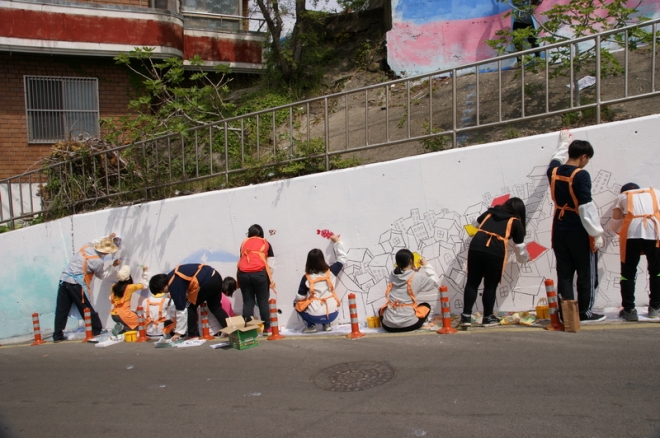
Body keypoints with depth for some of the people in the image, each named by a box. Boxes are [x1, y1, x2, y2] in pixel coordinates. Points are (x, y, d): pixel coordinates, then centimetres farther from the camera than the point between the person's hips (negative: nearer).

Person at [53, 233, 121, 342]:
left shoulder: (87, 246, 5)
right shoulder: (98, 262, -11)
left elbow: (96, 242, 32)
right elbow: (102, 275, 8)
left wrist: (107, 238, 33)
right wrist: (113, 266, 18)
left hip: (64, 279, 7)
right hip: (76, 284, -7)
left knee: (61, 309, 9)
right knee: (87, 309, 6)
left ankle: (57, 335, 12)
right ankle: (97, 330, 17)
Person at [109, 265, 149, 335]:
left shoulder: (114, 286, 2)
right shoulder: (130, 287, -13)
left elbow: (112, 300, 12)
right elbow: (145, 285, 1)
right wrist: (144, 271, 9)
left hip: (114, 315, 7)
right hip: (124, 315, -6)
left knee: (135, 314, 29)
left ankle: (121, 327, 5)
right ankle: (123, 328, -10)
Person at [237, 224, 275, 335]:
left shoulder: (244, 243, 22)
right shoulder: (265, 243, 18)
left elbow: (242, 258, 20)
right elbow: (270, 264, 14)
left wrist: (239, 281, 25)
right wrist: (270, 279, 22)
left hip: (243, 274, 2)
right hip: (259, 273, -2)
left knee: (247, 302, 9)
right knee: (263, 301, 7)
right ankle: (267, 328, 10)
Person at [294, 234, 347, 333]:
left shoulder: (306, 278, -7)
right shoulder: (331, 272, -2)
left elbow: (300, 298, -2)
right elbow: (343, 258, 13)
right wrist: (337, 241, 20)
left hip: (314, 317, -3)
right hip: (332, 315, 3)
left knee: (297, 303, 24)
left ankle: (311, 326, 11)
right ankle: (327, 324, 17)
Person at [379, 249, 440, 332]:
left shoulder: (392, 275, 5)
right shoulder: (418, 277, -7)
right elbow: (436, 284, 8)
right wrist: (427, 266, 13)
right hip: (408, 325, -3)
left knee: (382, 309, 37)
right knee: (426, 306, 26)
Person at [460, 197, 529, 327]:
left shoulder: (490, 212, 24)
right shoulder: (516, 222, 15)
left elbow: (477, 222, 42)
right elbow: (519, 247, 19)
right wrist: (524, 258, 38)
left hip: (476, 247, 3)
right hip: (496, 253, -3)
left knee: (472, 283, 10)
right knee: (490, 286, 11)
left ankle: (466, 316, 8)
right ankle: (488, 318, 21)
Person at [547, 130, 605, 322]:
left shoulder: (554, 171, 2)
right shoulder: (581, 175, -16)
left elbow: (557, 159, 28)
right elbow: (586, 207, -19)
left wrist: (565, 141, 43)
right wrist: (597, 233, -13)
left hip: (559, 230, 6)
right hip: (579, 232, -6)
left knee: (564, 273, 10)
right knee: (586, 274, 8)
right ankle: (585, 312, 14)